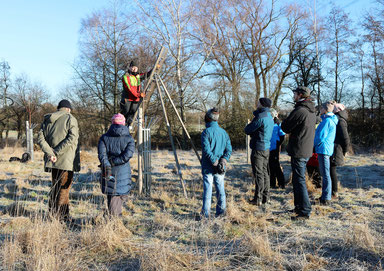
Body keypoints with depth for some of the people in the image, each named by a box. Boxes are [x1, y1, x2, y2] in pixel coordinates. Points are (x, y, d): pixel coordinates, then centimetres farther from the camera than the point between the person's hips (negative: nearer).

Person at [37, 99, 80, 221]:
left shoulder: (47, 120, 12)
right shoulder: (70, 119, -4)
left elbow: (40, 138, 2)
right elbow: (72, 138, -18)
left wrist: (50, 153, -7)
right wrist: (57, 152, -15)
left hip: (52, 160, 5)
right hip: (66, 160, -5)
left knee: (55, 185, 18)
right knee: (64, 186, 0)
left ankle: (52, 210, 22)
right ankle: (62, 214, 3)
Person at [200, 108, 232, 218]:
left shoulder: (206, 132, -10)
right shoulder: (224, 132, 8)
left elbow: (206, 150, -19)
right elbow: (229, 148, 4)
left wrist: (214, 161, -14)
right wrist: (224, 159, -5)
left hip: (208, 166, -5)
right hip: (221, 168, 5)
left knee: (207, 188, 0)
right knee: (220, 187, 13)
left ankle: (206, 212, 3)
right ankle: (221, 210, 18)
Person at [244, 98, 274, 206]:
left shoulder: (261, 117, -17)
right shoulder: (270, 117, 14)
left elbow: (247, 130, -12)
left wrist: (246, 127, 7)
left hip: (258, 148, -9)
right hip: (267, 148, 9)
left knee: (258, 174, -4)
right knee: (264, 172, 14)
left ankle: (258, 199, 1)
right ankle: (266, 197, 20)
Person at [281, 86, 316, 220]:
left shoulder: (299, 111, -19)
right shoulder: (312, 111, 12)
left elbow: (285, 127, -13)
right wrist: (293, 132, 8)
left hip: (298, 150, -10)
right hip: (307, 150, 10)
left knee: (299, 180, -5)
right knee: (298, 179, 19)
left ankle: (305, 211, -1)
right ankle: (299, 206, 29)